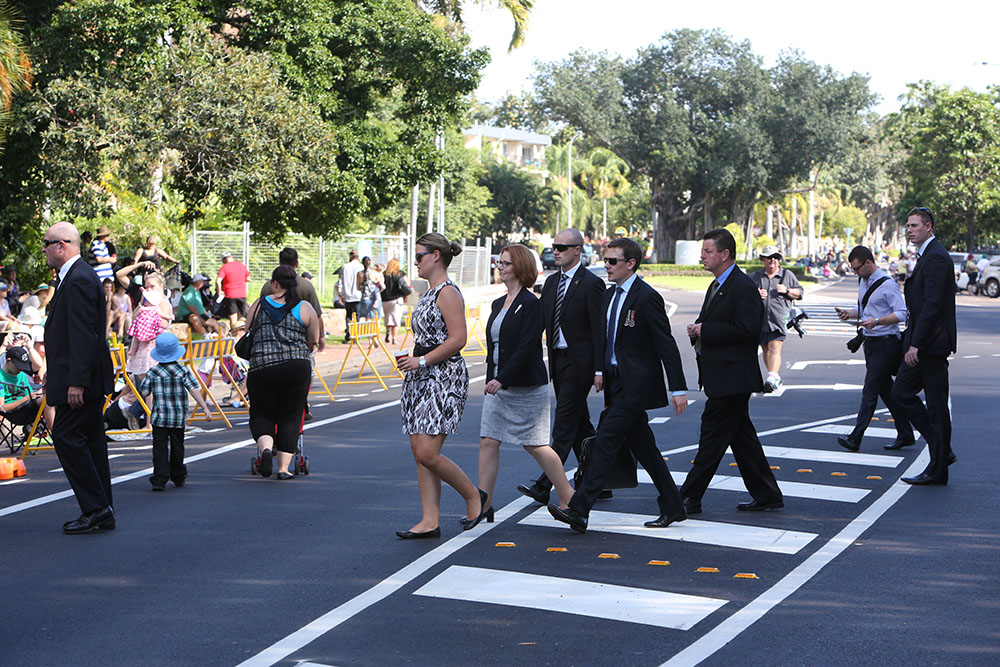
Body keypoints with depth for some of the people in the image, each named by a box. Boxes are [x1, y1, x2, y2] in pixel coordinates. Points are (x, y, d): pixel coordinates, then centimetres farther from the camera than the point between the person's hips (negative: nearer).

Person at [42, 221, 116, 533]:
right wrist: (54, 376, 23)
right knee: (90, 442, 10)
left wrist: (77, 382, -25)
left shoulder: (79, 280, -16)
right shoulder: (76, 277, 17)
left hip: (80, 380, -11)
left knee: (67, 437, -9)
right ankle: (101, 514, 14)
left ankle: (96, 507, -6)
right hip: (83, 379, 11)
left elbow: (84, 335, -22)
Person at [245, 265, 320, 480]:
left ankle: (265, 447, -14)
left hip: (261, 367, 0)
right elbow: (313, 342, 9)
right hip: (296, 368, 0)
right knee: (290, 416, 8)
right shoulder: (305, 308, 6)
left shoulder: (259, 305, 9)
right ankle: (283, 467, 6)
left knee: (261, 414, 13)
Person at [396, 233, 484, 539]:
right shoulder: (429, 293, 17)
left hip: (444, 377, -10)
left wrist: (421, 361, -18)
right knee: (419, 451, 5)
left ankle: (473, 496, 8)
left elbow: (458, 339, -20)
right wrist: (409, 359, 13)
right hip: (422, 379, 10)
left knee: (427, 453, -13)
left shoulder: (448, 292, -12)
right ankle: (429, 521, 7)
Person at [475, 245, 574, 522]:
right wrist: (490, 380, 17)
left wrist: (502, 379, -24)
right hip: (497, 385, 8)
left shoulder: (531, 304, -13)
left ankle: (568, 499, 14)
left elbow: (526, 348, -19)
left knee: (535, 445, 0)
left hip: (526, 388, -8)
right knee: (488, 441, 0)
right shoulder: (498, 304, 14)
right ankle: (484, 505, 3)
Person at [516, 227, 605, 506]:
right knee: (580, 426, 13)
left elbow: (599, 330, -13)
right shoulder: (552, 282, 13)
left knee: (564, 426, -9)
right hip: (557, 361, 8)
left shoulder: (591, 284, -10)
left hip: (579, 363, -8)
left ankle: (543, 486, -12)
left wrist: (599, 369, -17)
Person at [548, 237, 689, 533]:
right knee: (642, 446, 13)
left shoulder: (647, 297, -13)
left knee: (605, 440, -14)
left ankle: (579, 510, -15)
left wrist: (678, 389, -14)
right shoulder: (609, 295, 13)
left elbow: (666, 345, -13)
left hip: (636, 384, -9)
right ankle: (672, 507, 23)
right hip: (617, 382, 9)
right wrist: (602, 375, 13)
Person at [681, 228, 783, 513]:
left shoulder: (744, 287, -14)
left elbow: (746, 330, -22)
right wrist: (698, 332, 2)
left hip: (732, 377, -10)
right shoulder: (716, 286, 18)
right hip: (720, 377, 10)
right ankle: (767, 495, 19)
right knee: (742, 436, 13)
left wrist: (705, 330, -18)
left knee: (712, 438, -6)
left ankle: (690, 498, -3)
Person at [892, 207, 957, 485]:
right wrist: (911, 341, 19)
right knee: (901, 393, 10)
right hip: (921, 344, 10)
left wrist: (915, 344, -23)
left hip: (932, 345, -10)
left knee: (936, 405, -3)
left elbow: (932, 305, -22)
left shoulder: (936, 257, -16)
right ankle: (941, 450, 14)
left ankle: (938, 470, 4)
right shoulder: (926, 256, 17)